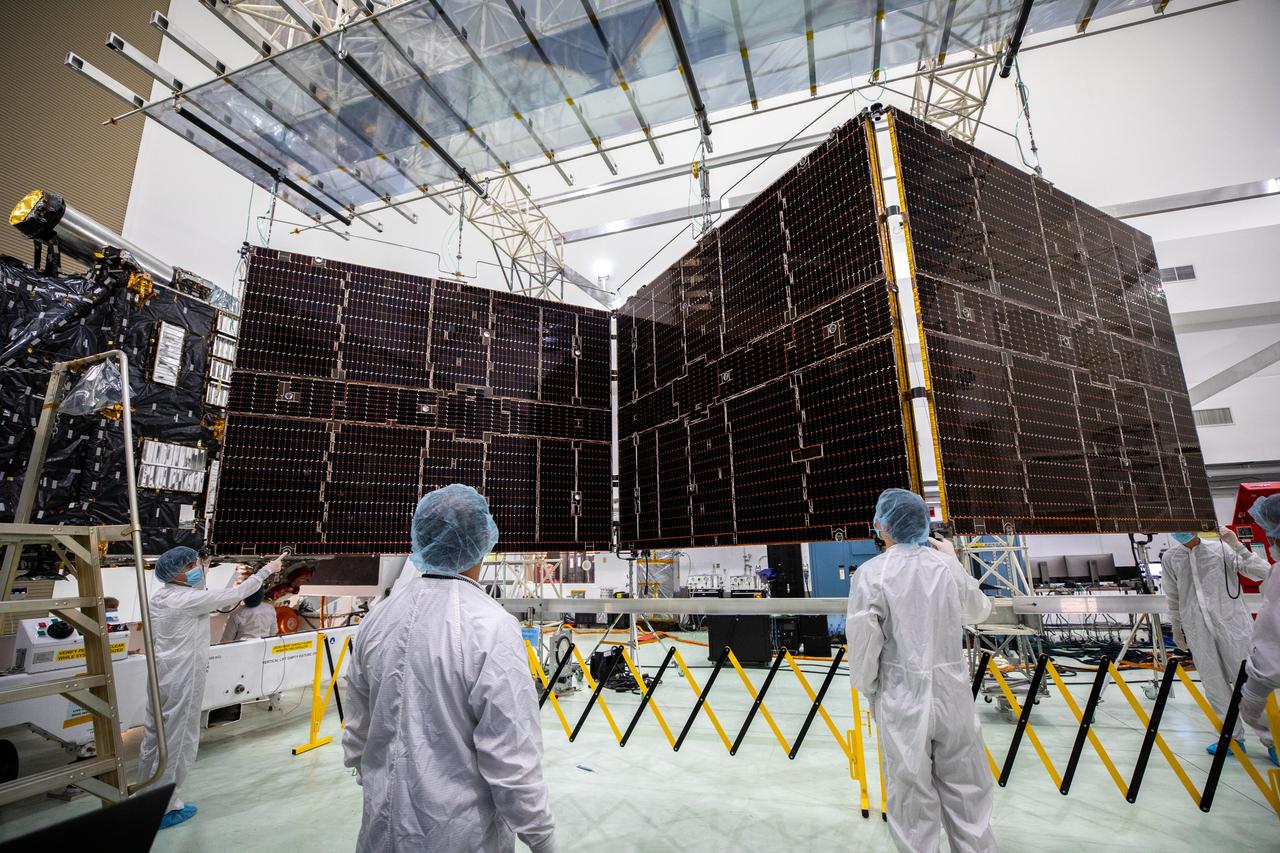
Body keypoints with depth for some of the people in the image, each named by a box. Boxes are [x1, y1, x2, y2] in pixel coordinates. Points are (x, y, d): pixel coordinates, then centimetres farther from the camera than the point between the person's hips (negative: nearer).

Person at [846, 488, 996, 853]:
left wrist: (866, 689, 4)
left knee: (912, 795, 12)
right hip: (952, 694, 3)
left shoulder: (871, 572, -14)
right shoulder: (946, 564, -3)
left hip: (901, 699, -3)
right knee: (964, 790, 20)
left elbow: (863, 643, -13)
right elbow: (979, 610, 17)